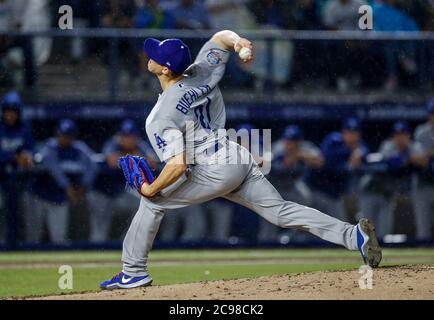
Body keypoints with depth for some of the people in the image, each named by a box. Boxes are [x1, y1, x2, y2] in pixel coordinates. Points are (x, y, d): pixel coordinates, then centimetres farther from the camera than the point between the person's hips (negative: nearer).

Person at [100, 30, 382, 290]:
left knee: (153, 202, 5)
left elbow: (177, 165, -25)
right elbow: (221, 37, 19)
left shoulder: (163, 116, -17)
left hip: (215, 172, -8)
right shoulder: (200, 74, 5)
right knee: (281, 212, 8)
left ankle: (134, 273, 10)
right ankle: (352, 235, -4)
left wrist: (150, 190, -10)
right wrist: (238, 41, -3)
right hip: (240, 159, 8)